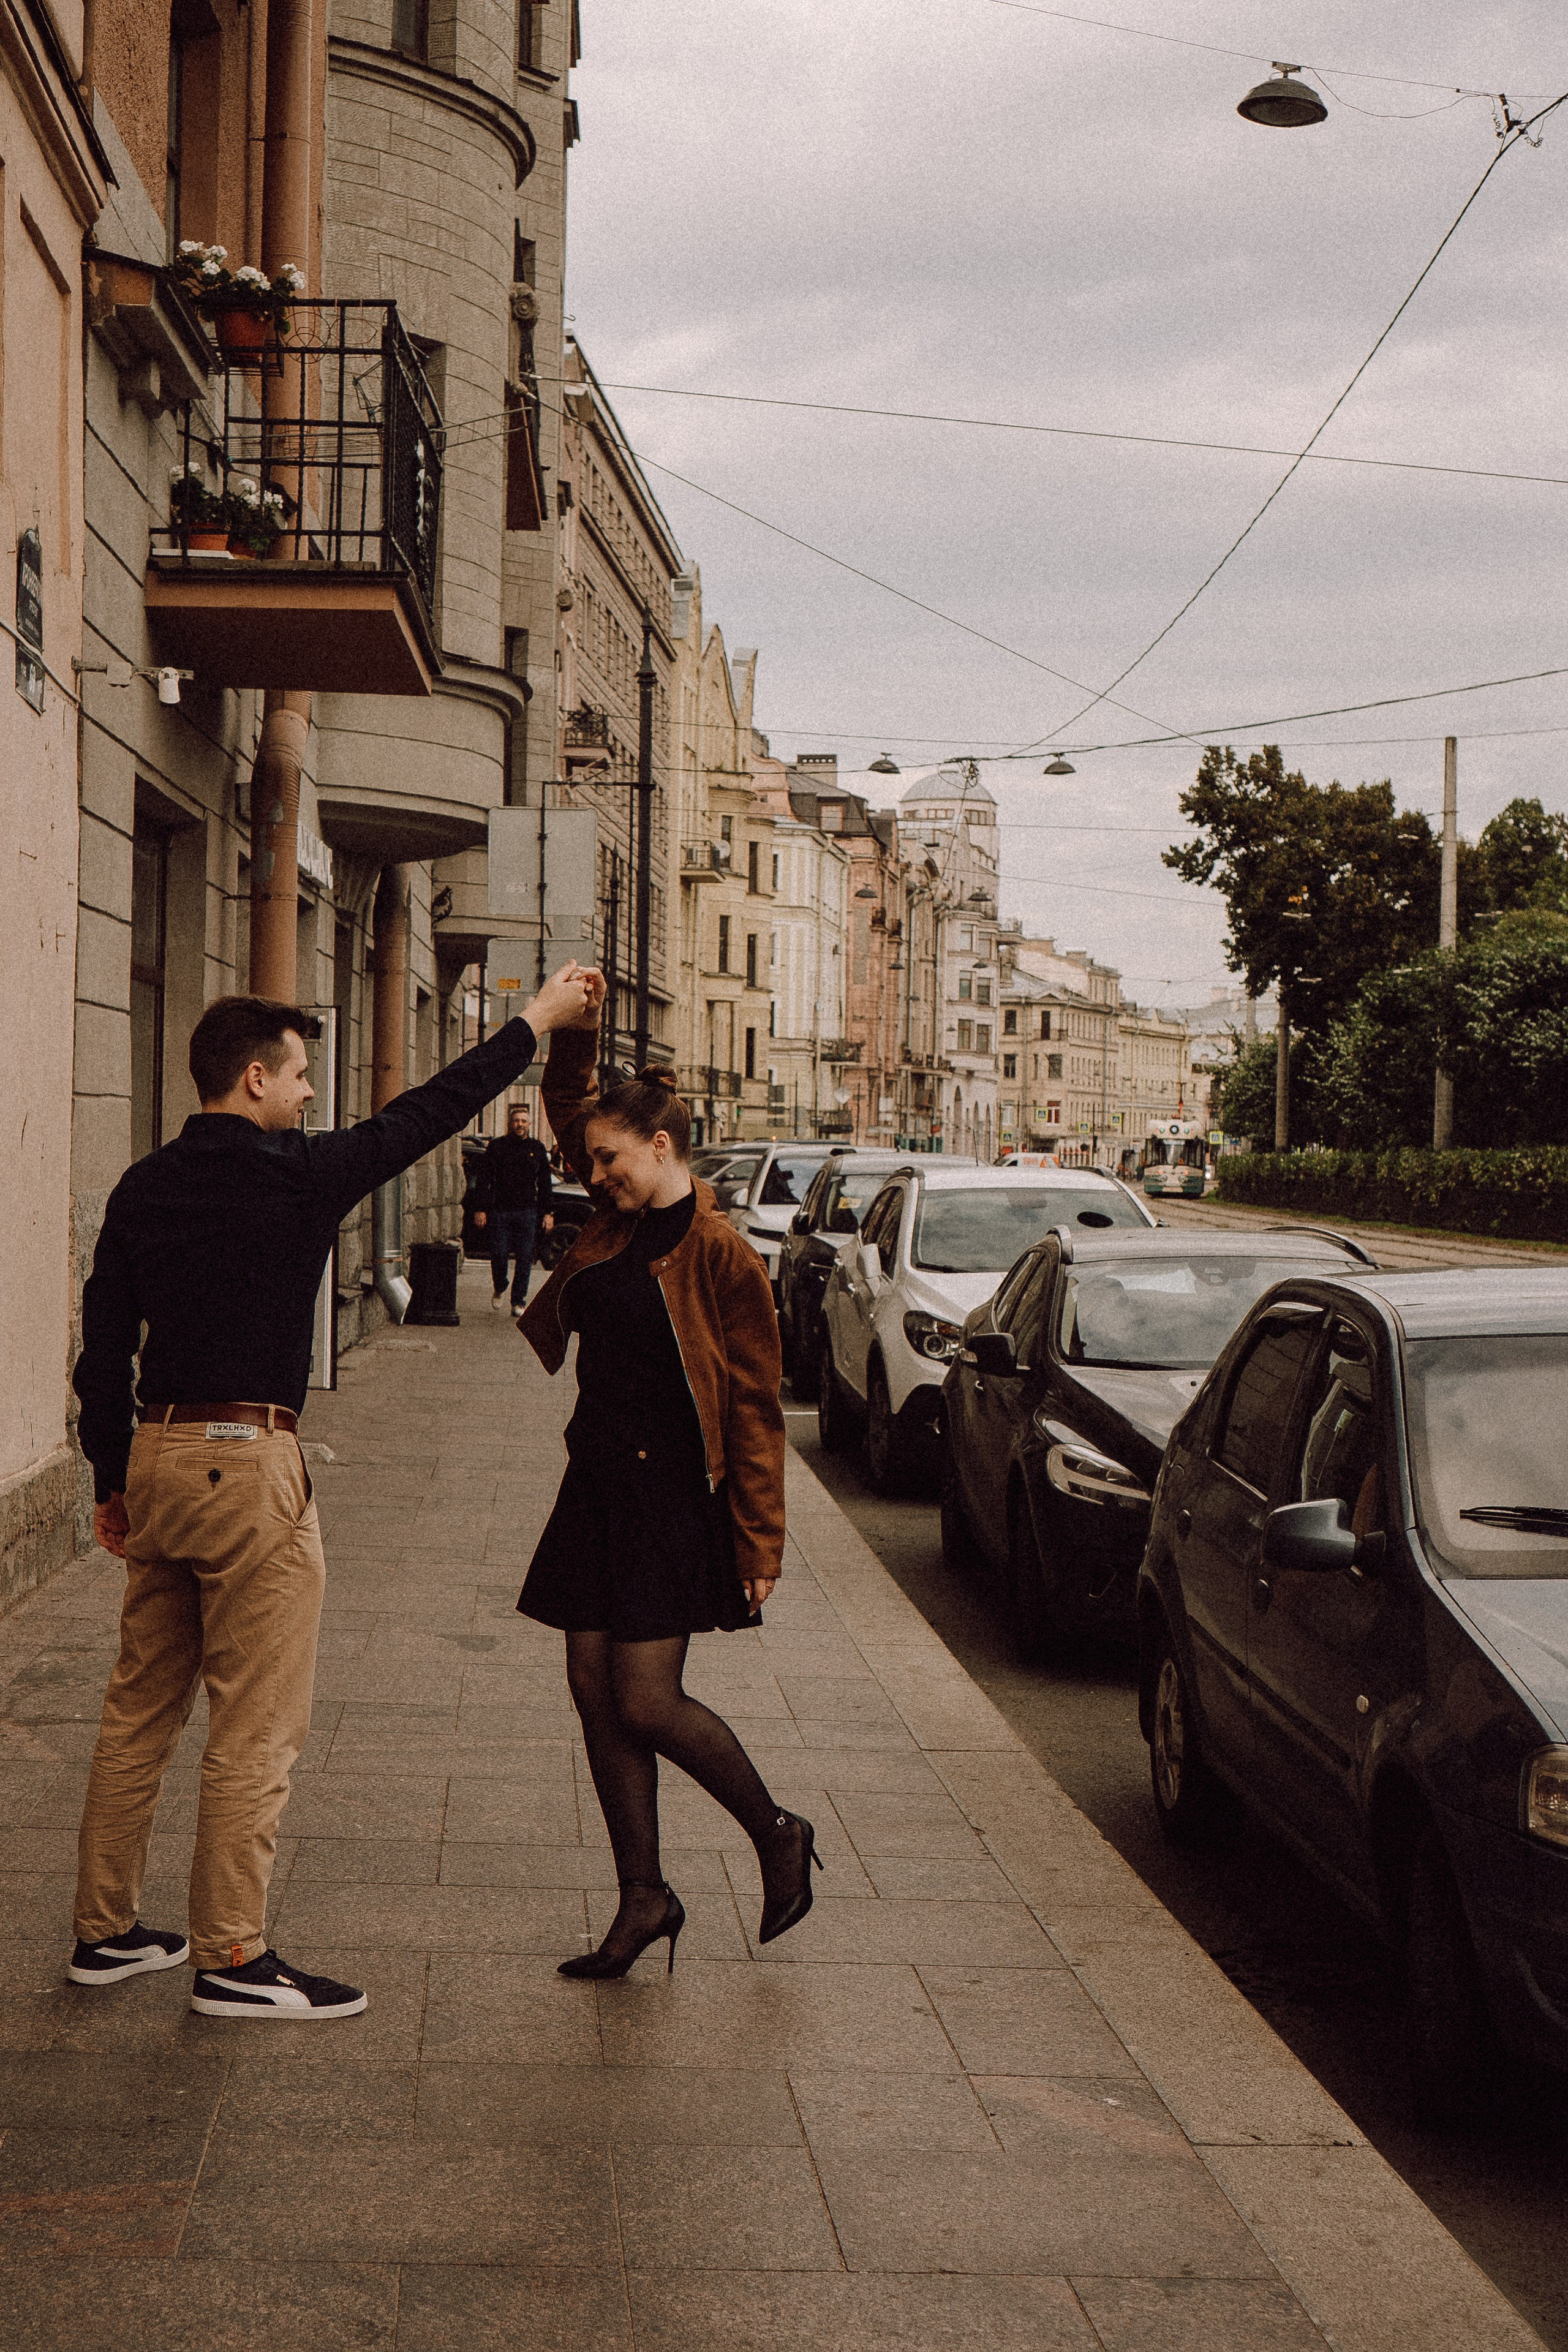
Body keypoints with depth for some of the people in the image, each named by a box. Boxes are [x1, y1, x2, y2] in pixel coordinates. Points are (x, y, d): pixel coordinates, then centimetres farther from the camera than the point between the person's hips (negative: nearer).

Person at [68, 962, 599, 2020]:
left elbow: (103, 1352, 9)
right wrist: (536, 1021, 9)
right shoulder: (298, 1175, -10)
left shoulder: (142, 1189, 7)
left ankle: (106, 1931, 24)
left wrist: (113, 1478, 18)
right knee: (257, 1726, 0)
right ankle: (232, 1959, 5)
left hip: (156, 1457, 7)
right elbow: (429, 1113, -2)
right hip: (249, 1466, -7)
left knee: (141, 1709, 15)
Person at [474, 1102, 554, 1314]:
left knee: (525, 1259, -1)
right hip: (499, 1211, -1)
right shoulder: (497, 1147, 4)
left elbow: (545, 1184, 13)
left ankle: (519, 1302, 7)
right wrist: (481, 1209, -5)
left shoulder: (537, 1149, 10)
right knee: (499, 1255, -3)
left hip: (527, 1212, 1)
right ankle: (499, 1289, 25)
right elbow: (484, 1180, 2)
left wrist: (547, 1213, 7)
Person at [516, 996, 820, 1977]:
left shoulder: (721, 1256, -12)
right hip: (598, 1491, 8)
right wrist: (573, 1029, 3)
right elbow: (570, 1105, 21)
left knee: (647, 1704, -8)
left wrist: (761, 1543, -13)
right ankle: (645, 1897, 17)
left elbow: (756, 1409, -12)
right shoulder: (616, 1225, 8)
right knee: (596, 1694, 6)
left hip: (673, 1501, -8)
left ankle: (780, 1837, 16)